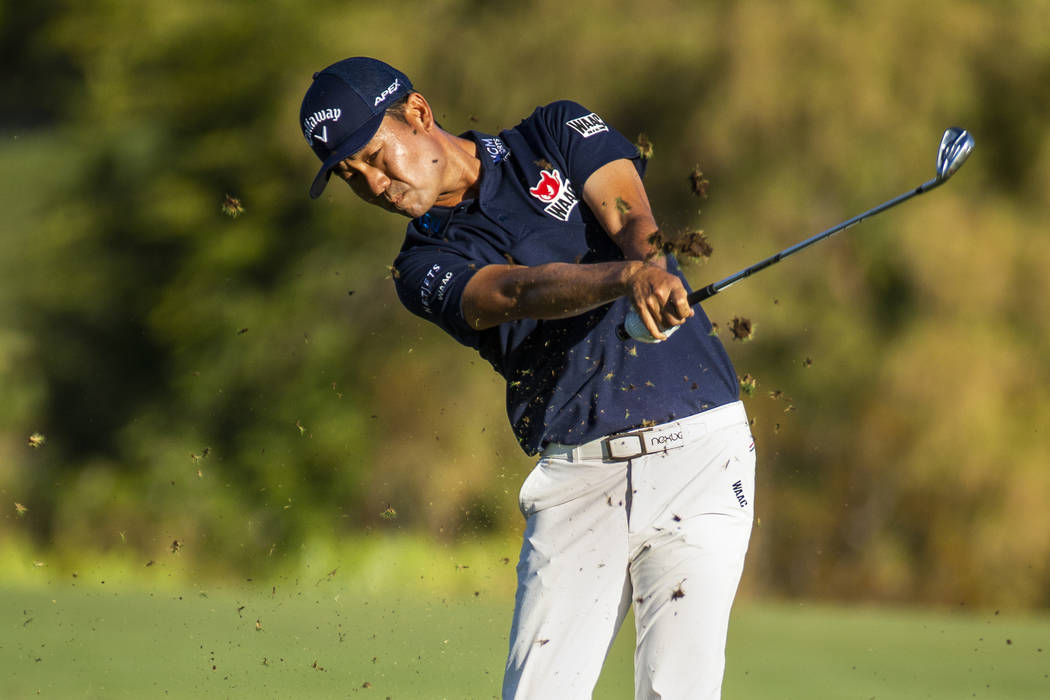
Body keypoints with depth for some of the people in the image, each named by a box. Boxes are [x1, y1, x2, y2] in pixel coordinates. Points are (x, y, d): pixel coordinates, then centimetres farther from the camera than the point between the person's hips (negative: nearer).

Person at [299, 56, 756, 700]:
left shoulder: (558, 134, 9)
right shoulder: (427, 266, 5)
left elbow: (633, 219, -9)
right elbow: (522, 290, -15)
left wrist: (651, 268, -34)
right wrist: (623, 277, -35)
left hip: (697, 445, -1)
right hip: (578, 473, 2)